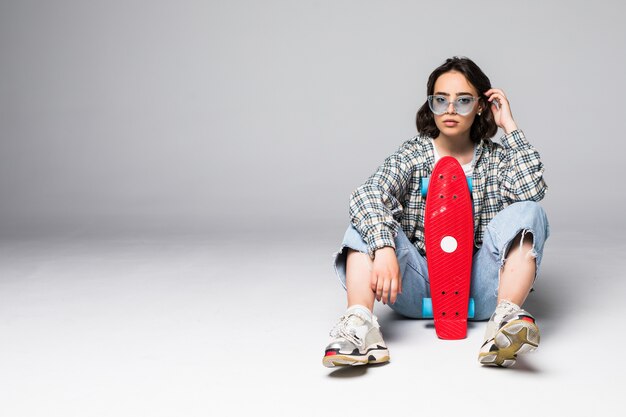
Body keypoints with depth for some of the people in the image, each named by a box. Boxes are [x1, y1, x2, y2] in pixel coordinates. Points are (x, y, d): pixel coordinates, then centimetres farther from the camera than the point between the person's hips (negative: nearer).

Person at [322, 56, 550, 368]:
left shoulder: (495, 157, 8)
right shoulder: (412, 154, 4)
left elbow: (531, 190, -16)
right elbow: (368, 196, -17)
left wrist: (509, 126, -8)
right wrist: (384, 248, -36)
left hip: (478, 289, 0)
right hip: (418, 288, 0)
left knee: (526, 213, -21)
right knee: (370, 219, -20)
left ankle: (506, 317, -44)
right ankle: (358, 323, -44)